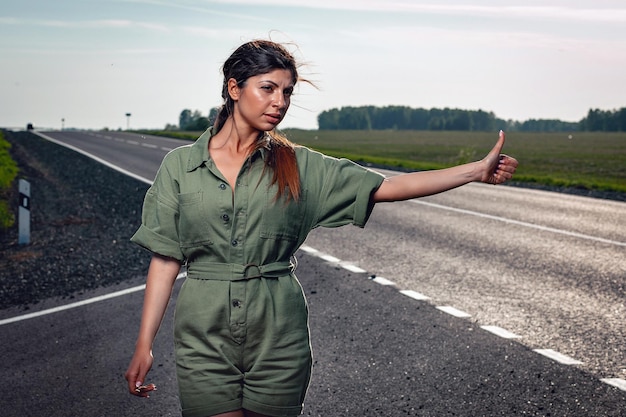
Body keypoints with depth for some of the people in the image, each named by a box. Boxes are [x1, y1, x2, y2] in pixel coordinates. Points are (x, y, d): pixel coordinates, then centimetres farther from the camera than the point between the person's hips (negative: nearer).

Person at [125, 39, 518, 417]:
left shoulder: (299, 166, 2)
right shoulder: (180, 165, 1)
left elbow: (387, 187, -2)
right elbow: (166, 259, 1)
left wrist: (479, 170, -6)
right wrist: (144, 345, -2)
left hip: (278, 335, 1)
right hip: (205, 335, -1)